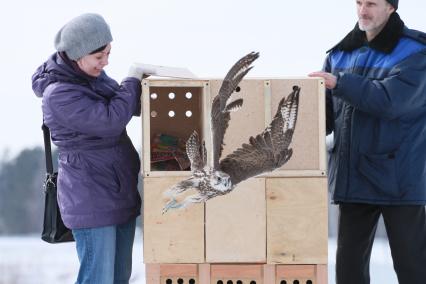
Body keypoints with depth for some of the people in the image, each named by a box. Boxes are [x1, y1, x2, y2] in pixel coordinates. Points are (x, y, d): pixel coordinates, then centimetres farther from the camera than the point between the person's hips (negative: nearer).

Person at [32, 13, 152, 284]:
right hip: (90, 198, -9)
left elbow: (120, 104, 23)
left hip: (120, 191, 9)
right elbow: (110, 120, -23)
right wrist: (133, 80, -10)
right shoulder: (58, 95, -20)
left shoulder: (91, 74, 5)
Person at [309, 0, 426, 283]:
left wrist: (340, 83, -22)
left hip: (399, 180, -5)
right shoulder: (341, 54, 10)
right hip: (353, 177, 5)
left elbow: (390, 100, -21)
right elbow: (327, 113, 11)